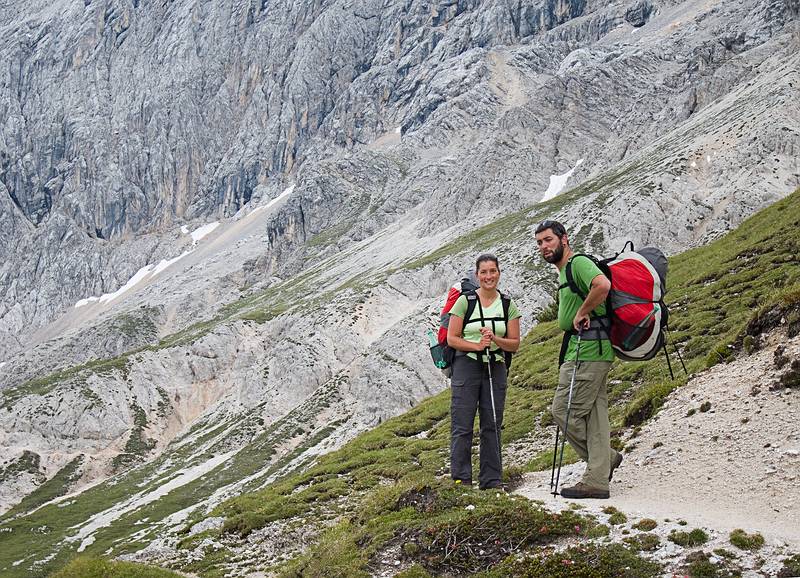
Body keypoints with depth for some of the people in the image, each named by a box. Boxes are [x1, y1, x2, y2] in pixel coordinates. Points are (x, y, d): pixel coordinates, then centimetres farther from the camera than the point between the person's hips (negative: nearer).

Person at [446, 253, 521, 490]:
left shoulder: (508, 306, 7)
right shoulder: (465, 302, -1)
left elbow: (514, 344, 5)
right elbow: (452, 338, -2)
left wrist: (495, 340, -14)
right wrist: (476, 346, -17)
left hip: (495, 368, 3)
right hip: (467, 366, -3)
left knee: (492, 425, 6)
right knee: (462, 425, -5)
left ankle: (491, 479, 14)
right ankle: (461, 479, 2)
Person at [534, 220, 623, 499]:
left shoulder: (578, 262, -10)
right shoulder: (565, 272, 22)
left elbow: (603, 285, -30)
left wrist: (582, 313, -20)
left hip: (587, 350, -11)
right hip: (588, 350, 11)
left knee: (564, 411, -7)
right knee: (594, 414, 8)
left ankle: (607, 457, 6)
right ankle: (597, 480, 10)